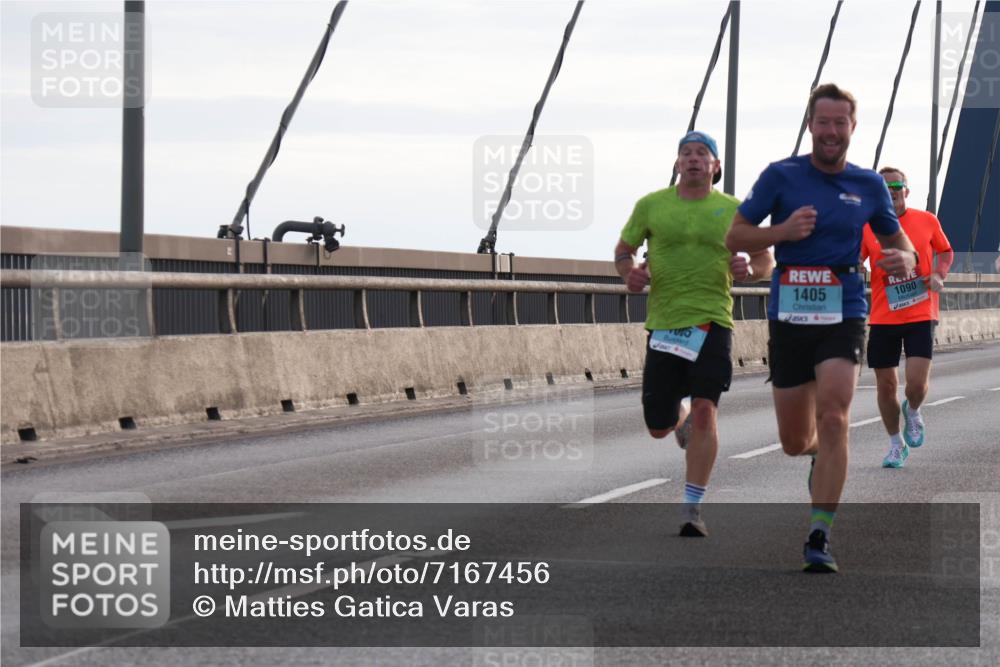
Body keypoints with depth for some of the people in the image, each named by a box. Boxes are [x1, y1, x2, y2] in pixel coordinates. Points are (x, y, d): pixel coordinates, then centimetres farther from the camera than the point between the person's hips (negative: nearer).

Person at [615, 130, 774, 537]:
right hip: (663, 323, 2)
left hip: (711, 321, -2)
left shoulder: (733, 209, 5)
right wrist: (628, 273, -7)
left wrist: (750, 269, -13)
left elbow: (766, 262, 11)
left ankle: (692, 510, -11)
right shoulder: (651, 205, 6)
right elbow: (623, 250, 16)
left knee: (704, 408, -17)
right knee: (658, 427, 6)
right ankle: (682, 423, 46)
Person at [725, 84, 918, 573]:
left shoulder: (869, 186, 6)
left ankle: (820, 537, -17)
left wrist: (905, 259, -7)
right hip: (788, 315, 1)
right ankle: (822, 455, 47)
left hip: (843, 316, -1)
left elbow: (896, 240, 17)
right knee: (795, 442, 8)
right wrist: (783, 231, -15)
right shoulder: (781, 176, 0)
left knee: (832, 419, -20)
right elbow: (735, 236, 3)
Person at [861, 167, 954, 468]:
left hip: (920, 315, -1)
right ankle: (896, 444, 26)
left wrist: (939, 274, -2)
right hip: (882, 318, 1)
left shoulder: (926, 221, 2)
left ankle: (913, 412, 21)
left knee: (917, 382, -14)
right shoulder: (867, 228, 1)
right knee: (885, 386, 5)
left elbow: (946, 251, 17)